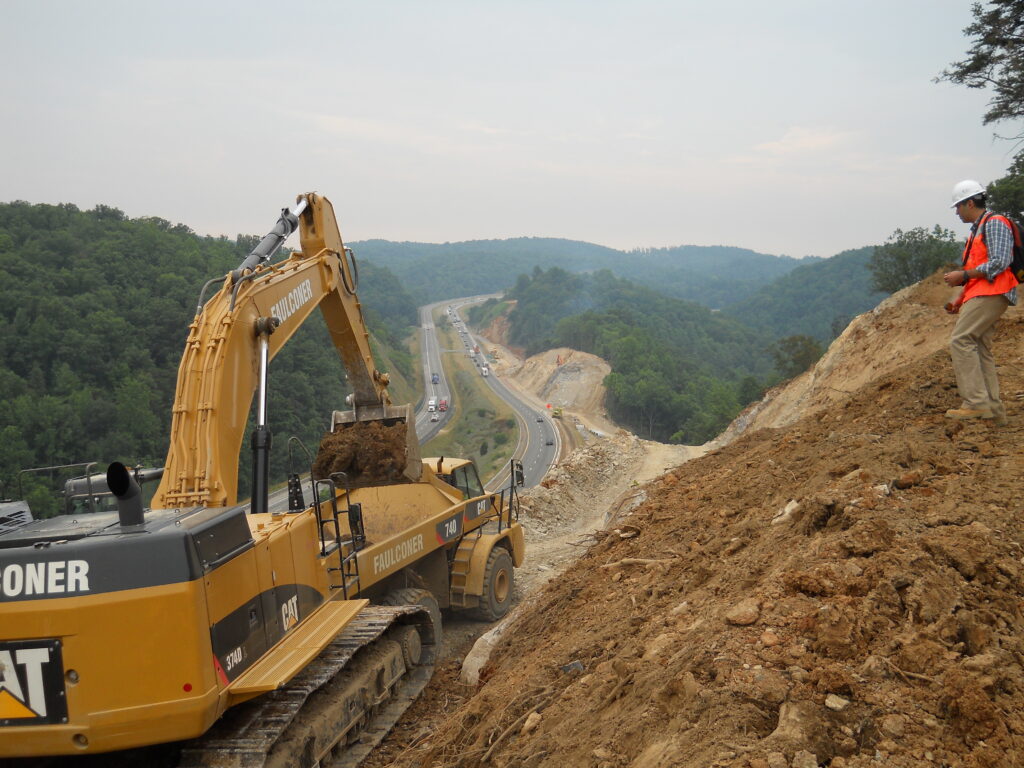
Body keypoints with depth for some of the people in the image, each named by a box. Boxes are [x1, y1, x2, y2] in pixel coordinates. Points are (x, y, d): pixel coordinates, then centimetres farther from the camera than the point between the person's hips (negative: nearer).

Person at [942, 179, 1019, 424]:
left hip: (991, 294, -10)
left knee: (960, 340, -20)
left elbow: (999, 263, -17)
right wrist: (960, 299, 19)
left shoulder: (995, 224, -5)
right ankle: (994, 410, 5)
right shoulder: (977, 230, 26)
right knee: (980, 350, 5)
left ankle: (976, 402, -23)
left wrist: (963, 275, -15)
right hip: (980, 295, 10)